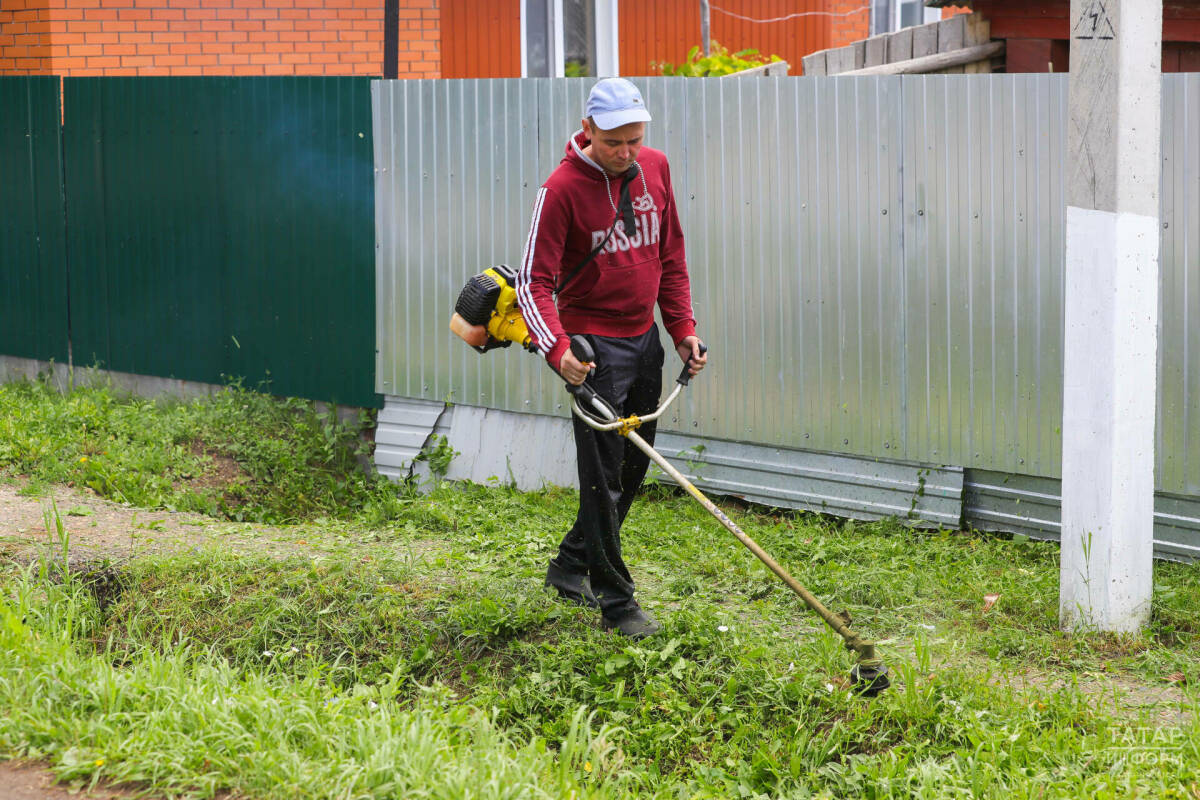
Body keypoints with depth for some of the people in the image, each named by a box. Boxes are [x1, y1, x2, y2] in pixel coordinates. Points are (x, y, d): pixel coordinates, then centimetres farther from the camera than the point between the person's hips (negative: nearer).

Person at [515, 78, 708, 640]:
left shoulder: (655, 169, 2)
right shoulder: (562, 188, -17)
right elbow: (535, 282, -18)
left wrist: (682, 328, 9)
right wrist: (557, 349, -33)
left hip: (645, 337, 7)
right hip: (594, 344, -7)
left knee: (633, 465, 15)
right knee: (604, 474, -4)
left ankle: (571, 565, 33)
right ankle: (615, 602, 4)